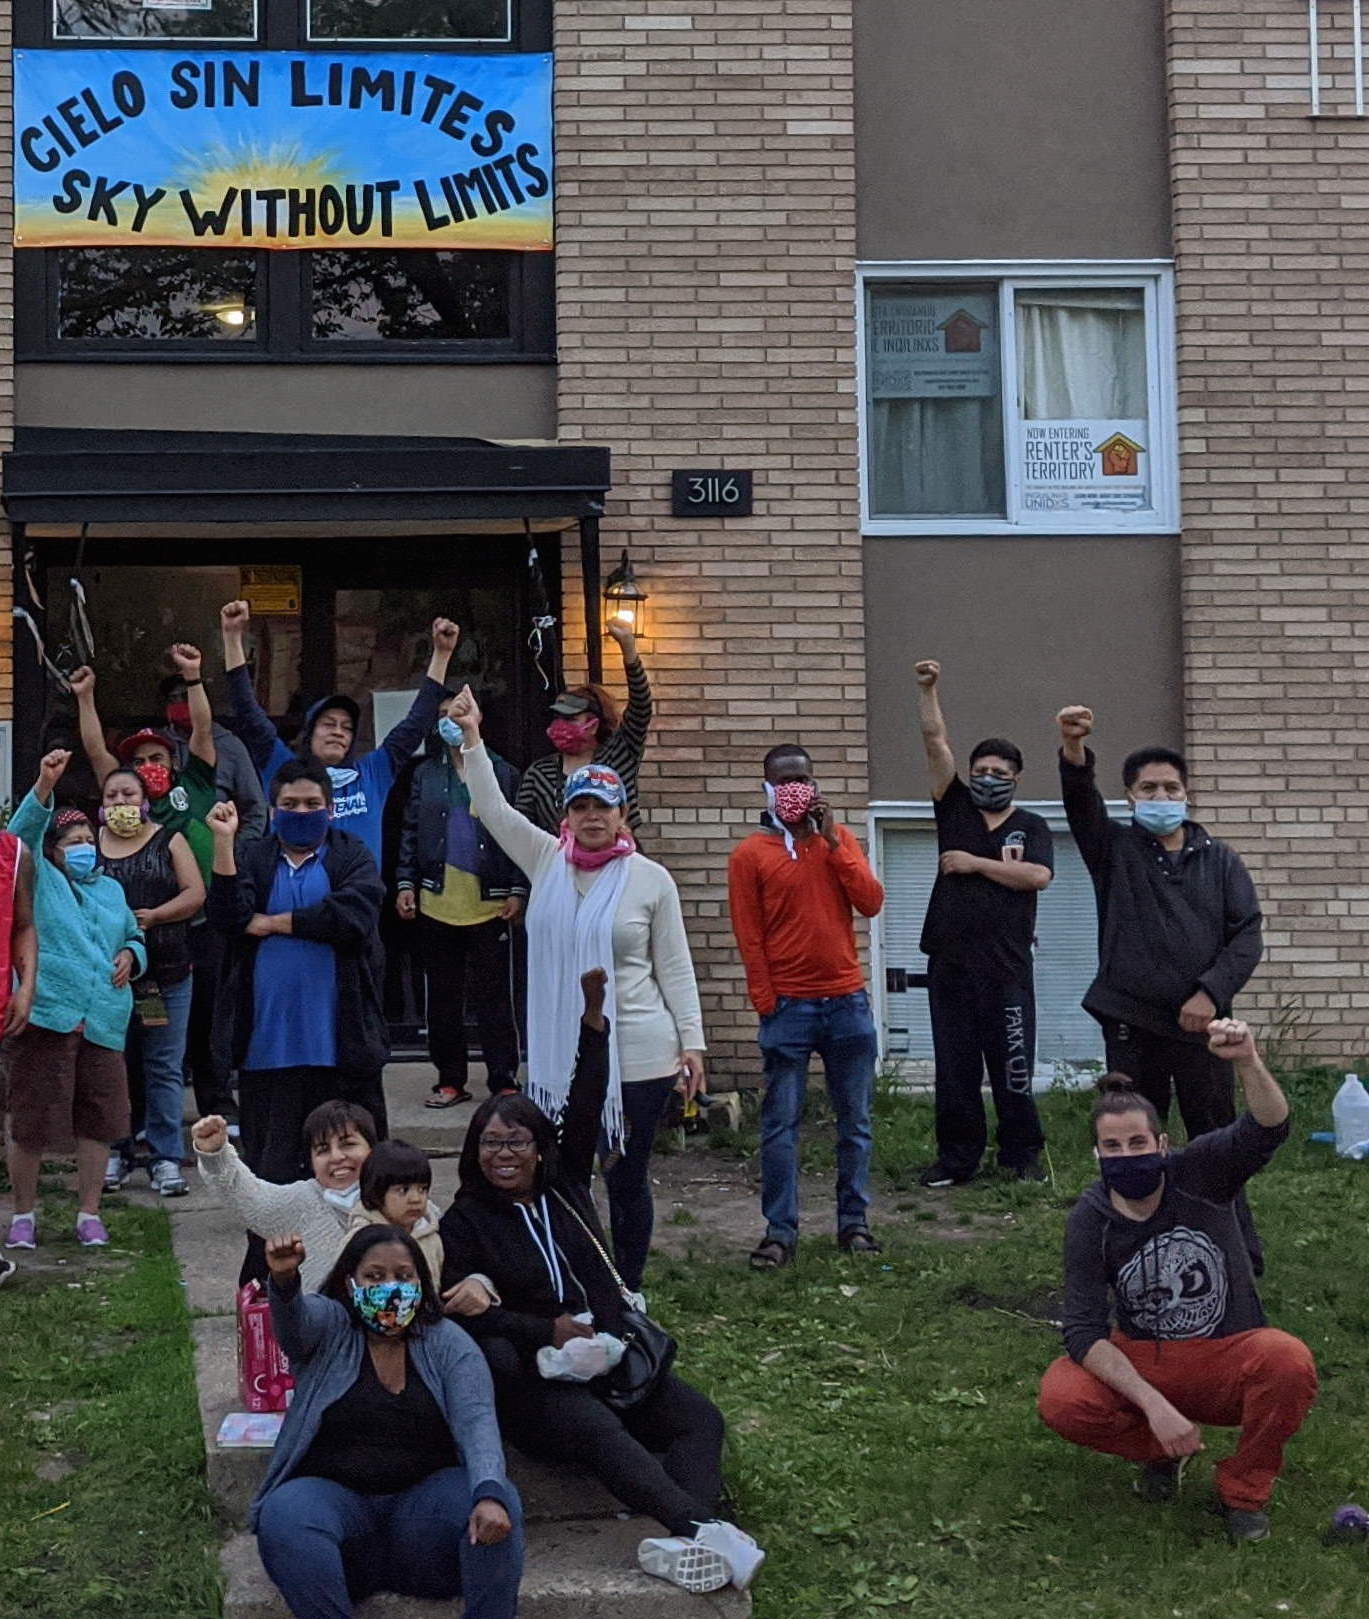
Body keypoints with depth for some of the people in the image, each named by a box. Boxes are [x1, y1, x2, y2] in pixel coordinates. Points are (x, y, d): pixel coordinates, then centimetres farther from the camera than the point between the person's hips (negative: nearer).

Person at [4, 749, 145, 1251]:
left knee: (97, 1119, 4)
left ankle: (89, 1214, 16)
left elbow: (134, 937, 31)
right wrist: (44, 785, -24)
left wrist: (130, 956, 7)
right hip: (44, 1018, -4)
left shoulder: (110, 888, 22)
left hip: (102, 1022, 4)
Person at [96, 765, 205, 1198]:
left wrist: (153, 916, -13)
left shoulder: (169, 842, 7)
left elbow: (196, 893, 0)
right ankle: (116, 1153, 15)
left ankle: (166, 1159, 2)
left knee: (164, 1067, -1)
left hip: (166, 974, -1)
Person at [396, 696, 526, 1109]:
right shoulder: (426, 775, 11)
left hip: (490, 904, -3)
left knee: (494, 996, -1)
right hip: (436, 904, 3)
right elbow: (411, 831, 10)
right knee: (443, 997, 7)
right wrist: (405, 884, 0)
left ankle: (503, 1081, 3)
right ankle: (450, 1080, 15)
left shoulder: (503, 773, 3)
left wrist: (518, 890, -5)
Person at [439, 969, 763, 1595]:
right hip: (532, 1374, -6)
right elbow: (464, 1312, -4)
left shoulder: (565, 1187, 15)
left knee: (700, 1419, -17)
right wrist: (548, 1330, -14)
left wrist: (594, 1015, -2)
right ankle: (702, 1529, -49)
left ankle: (683, 1543, -39)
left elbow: (585, 1108, 7)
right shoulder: (464, 1221, 5)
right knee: (599, 1430, -34)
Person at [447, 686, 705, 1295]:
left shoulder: (651, 879, -2)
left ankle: (628, 1292, 21)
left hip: (637, 1056, -3)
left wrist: (692, 1041, -4)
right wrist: (471, 738, -9)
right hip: (558, 1055, 3)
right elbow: (492, 808, -1)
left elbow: (675, 967, 0)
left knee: (627, 1178, 7)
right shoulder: (547, 862, 5)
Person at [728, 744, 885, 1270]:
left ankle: (853, 1221, 17)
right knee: (781, 1123, -3)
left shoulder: (839, 839, 10)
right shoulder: (750, 854, 0)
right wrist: (767, 1006, -6)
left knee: (855, 1120, 8)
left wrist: (833, 841, -7)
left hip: (847, 1001, 3)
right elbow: (748, 937, -1)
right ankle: (780, 1231, 2)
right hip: (789, 1005, -3)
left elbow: (871, 902, -1)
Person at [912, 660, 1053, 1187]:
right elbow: (936, 744, 4)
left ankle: (1021, 1154, 10)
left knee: (1013, 1065, 0)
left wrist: (975, 863, -8)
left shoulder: (1031, 827, 9)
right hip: (949, 963, 2)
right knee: (954, 1068, 6)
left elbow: (1038, 876, -10)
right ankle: (957, 1158, 13)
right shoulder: (955, 809, 12)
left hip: (1006, 966, -2)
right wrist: (927, 690, -5)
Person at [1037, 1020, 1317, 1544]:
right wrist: (1154, 1405, -29)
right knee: (1060, 1400, -28)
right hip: (1143, 1363, 1)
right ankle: (1162, 1453, 6)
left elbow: (1268, 1128, -30)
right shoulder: (1090, 1220, -10)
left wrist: (1247, 1062, -52)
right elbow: (1084, 1331, -16)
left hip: (1228, 1358, -1)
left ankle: (1243, 1490, -7)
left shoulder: (1199, 1174, -11)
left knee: (1289, 1362, -35)